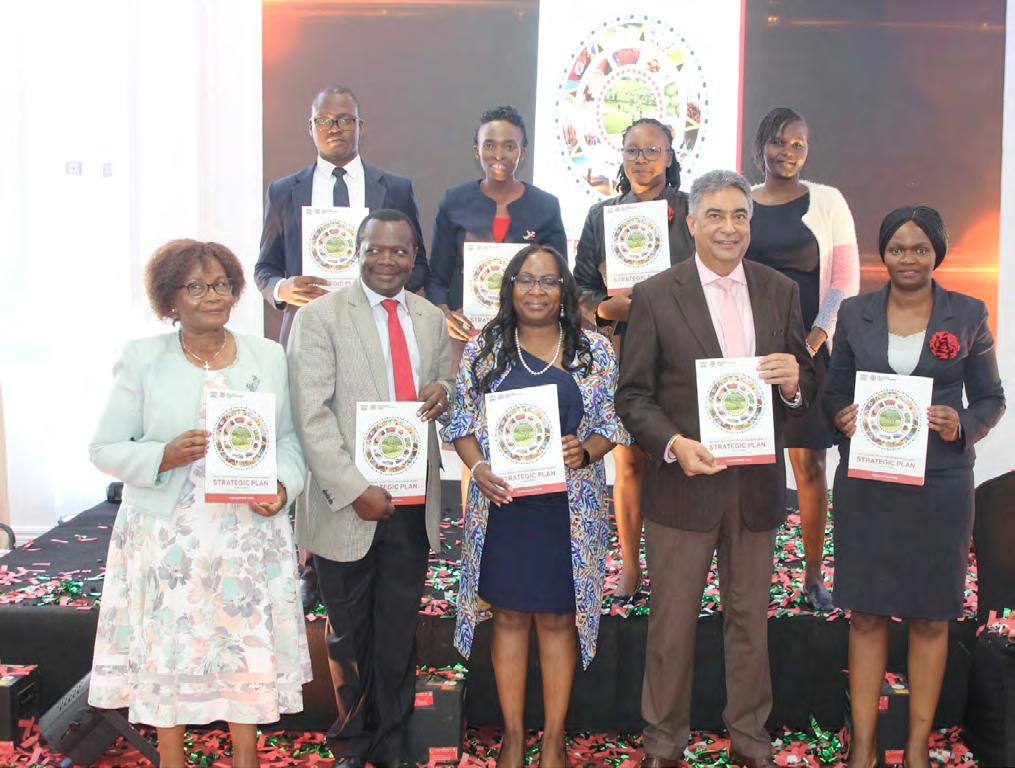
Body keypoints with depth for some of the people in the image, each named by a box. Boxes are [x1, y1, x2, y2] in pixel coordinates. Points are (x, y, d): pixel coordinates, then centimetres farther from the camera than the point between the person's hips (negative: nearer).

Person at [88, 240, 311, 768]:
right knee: (169, 648, 7)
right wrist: (164, 456, -20)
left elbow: (289, 437, 9)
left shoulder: (268, 356, 5)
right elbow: (104, 448, -2)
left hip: (249, 532, 2)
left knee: (249, 644, 7)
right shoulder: (143, 358, -2)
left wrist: (283, 486, -10)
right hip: (167, 535, -1)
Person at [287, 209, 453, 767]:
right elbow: (311, 416, -12)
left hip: (413, 501, 4)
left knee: (399, 629, 14)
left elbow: (446, 380, 22)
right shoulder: (320, 317, -6)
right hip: (349, 503, -4)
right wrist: (355, 490, -19)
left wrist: (444, 390, -3)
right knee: (349, 632, 12)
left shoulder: (431, 318, 10)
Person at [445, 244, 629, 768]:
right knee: (510, 616, 10)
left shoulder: (595, 350, 3)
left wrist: (584, 453, -15)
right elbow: (462, 421, 5)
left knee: (557, 618, 9)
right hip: (501, 503, 1)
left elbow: (613, 422, 4)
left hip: (569, 505, 0)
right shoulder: (483, 349, 3)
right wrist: (479, 469, -13)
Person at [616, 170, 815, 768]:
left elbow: (805, 389, 9)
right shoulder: (655, 295, -5)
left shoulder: (781, 291, 5)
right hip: (683, 484, -3)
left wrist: (794, 380, -15)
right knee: (673, 622, 9)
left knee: (751, 619, 16)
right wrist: (674, 444, -20)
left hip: (758, 487, 3)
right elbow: (633, 394, -4)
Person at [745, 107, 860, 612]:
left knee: (809, 464, 2)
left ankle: (813, 576, 13)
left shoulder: (828, 202, 4)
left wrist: (816, 339, -11)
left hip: (808, 349, -1)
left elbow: (846, 281, 2)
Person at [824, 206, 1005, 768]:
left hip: (939, 485, 0)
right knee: (865, 614, 6)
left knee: (930, 617, 8)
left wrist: (962, 426, -15)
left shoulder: (968, 314, 1)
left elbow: (991, 398, 5)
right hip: (864, 484, 1)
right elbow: (834, 390, 10)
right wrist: (843, 417, -11)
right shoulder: (854, 313, 4)